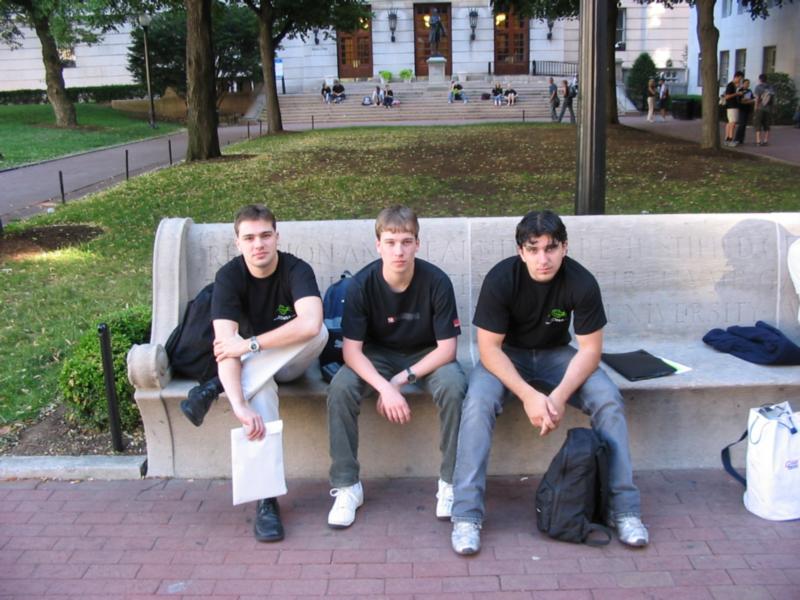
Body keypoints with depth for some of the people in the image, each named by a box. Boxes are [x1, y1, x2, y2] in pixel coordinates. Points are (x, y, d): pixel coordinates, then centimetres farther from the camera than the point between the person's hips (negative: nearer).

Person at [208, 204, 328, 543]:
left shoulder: (297, 270, -21)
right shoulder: (229, 276, -18)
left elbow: (310, 324, -41)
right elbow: (225, 345, -30)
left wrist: (249, 345, -36)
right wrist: (239, 406, -45)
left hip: (292, 360, 0)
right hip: (254, 363, 0)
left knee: (318, 331, -33)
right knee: (257, 386, -36)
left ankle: (214, 389, -25)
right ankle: (266, 497, -33)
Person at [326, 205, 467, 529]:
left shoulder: (436, 281, -22)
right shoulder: (362, 284, -20)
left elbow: (446, 348, -18)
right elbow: (352, 349, -21)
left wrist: (402, 380, -27)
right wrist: (385, 388, -35)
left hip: (426, 354, -1)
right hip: (378, 355, 1)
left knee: (453, 386, -32)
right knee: (339, 389, -27)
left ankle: (451, 481, -14)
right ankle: (346, 485, -13)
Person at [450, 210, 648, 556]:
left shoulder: (582, 283, -19)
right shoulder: (500, 279, -24)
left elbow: (590, 349, -15)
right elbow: (489, 347, -22)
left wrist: (559, 395, -31)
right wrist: (529, 395, -34)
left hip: (556, 354, 2)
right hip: (505, 356, -2)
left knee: (609, 400, -22)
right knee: (478, 403, -31)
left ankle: (623, 508, -10)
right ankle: (466, 515, -25)